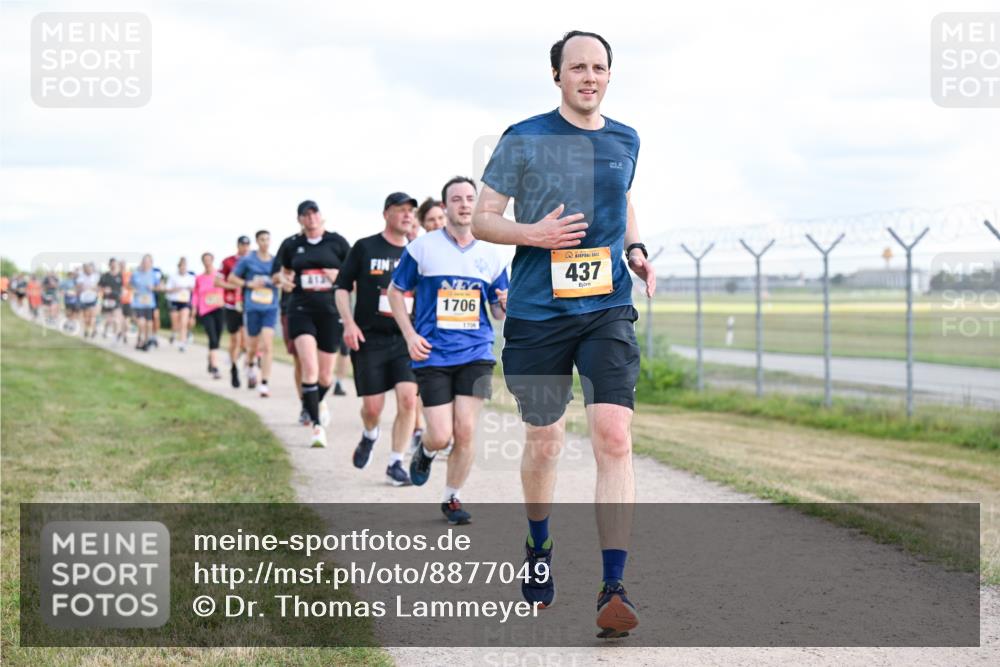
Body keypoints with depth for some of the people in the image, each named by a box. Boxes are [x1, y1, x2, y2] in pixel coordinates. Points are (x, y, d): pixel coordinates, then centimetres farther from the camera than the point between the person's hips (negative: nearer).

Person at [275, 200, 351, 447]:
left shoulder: (337, 242, 2)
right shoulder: (294, 246, 8)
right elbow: (285, 272, 26)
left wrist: (339, 276, -11)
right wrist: (287, 281, 5)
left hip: (331, 311, 0)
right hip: (302, 311, 0)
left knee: (325, 375, 8)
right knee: (310, 368, -17)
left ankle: (318, 402, 42)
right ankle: (317, 425, -13)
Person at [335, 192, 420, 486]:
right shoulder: (365, 248, 1)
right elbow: (342, 287, 3)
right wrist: (349, 323, -10)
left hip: (406, 340, 2)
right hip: (369, 339, -2)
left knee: (408, 398, -14)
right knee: (373, 406, -3)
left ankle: (395, 464, -3)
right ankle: (369, 437, 34)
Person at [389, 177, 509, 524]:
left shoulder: (491, 254, 7)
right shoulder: (422, 248, -1)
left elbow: (498, 310, 14)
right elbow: (396, 291, 7)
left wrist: (506, 304, -11)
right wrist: (410, 335, -5)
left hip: (476, 355, 2)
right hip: (432, 355, -2)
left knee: (465, 431, -6)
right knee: (441, 436, -7)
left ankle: (452, 498, 15)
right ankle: (424, 451, 31)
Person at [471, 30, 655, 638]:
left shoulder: (625, 141, 10)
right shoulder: (525, 140, -2)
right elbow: (482, 218, 1)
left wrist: (636, 249, 9)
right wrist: (534, 233, -17)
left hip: (609, 309, 2)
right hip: (538, 313, -1)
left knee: (614, 437, -14)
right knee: (544, 440, 9)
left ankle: (614, 588, -15)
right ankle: (539, 546, 39)